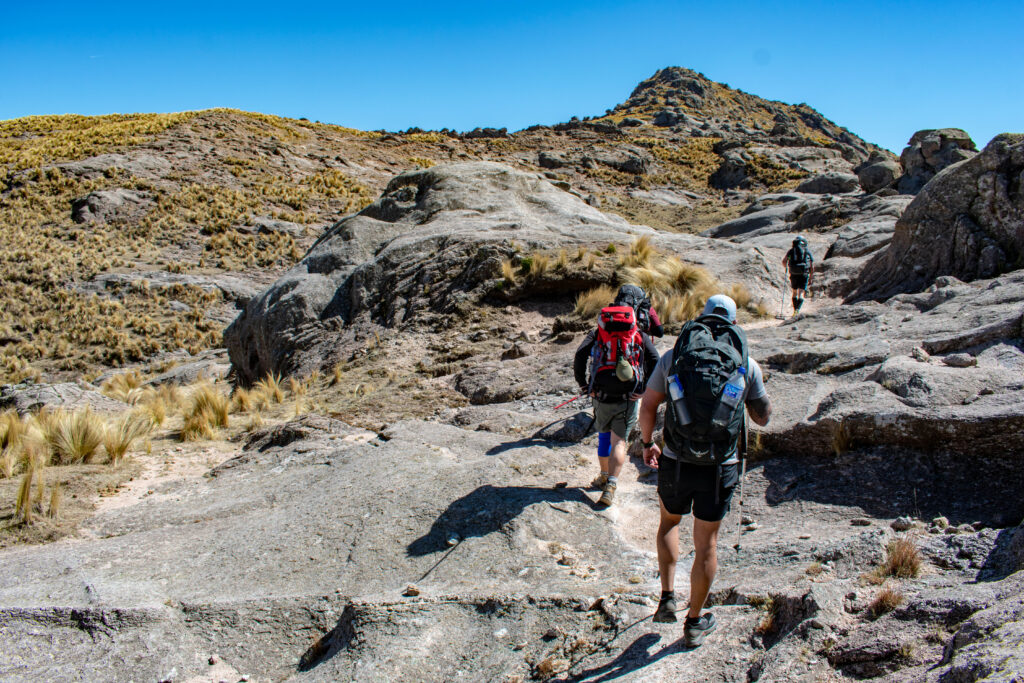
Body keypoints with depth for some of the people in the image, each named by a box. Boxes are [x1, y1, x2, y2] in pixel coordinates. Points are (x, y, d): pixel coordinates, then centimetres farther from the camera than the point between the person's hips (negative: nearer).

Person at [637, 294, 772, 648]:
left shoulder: (673, 356, -1)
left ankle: (667, 599, 21)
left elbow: (647, 407, 0)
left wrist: (647, 444, 16)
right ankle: (694, 622, 29)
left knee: (669, 522, 28)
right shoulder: (748, 363, 0)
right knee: (706, 544, 15)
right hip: (720, 469, 0)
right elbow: (763, 417, 10)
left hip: (676, 463, 0)